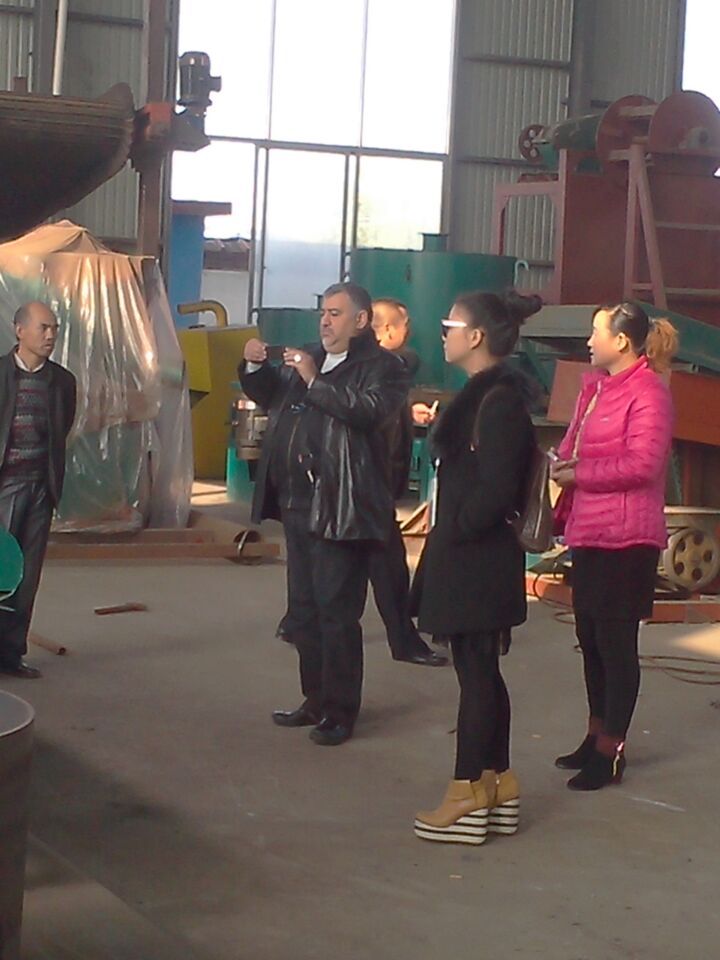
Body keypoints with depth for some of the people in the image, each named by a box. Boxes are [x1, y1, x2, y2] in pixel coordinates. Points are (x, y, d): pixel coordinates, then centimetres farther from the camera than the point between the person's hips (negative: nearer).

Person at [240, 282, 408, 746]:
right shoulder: (310, 358, 16)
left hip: (340, 511, -8)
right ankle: (316, 701, 27)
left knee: (336, 613, -4)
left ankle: (340, 712, 5)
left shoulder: (382, 367, -7)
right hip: (298, 504, 8)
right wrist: (256, 367, 9)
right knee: (304, 609, 15)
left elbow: (369, 411, -25)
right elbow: (269, 396, 28)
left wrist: (315, 381, -21)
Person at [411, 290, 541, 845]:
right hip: (470, 556, 10)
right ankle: (498, 786, 22)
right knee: (481, 673, 14)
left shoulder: (498, 400, -17)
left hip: (476, 560, -10)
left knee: (476, 673, -4)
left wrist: (455, 530, -14)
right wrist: (450, 534, 12)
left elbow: (497, 488, -22)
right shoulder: (483, 394, 14)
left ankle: (468, 800, 2)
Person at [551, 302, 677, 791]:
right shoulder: (595, 386, 13)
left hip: (625, 537, -9)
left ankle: (611, 750, 8)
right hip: (590, 531, 9)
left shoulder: (648, 392, -13)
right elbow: (576, 442, 22)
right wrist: (562, 463, 1)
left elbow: (642, 465, -21)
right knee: (591, 638, 16)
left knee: (616, 642, -1)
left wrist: (578, 474, -15)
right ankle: (598, 736, 30)